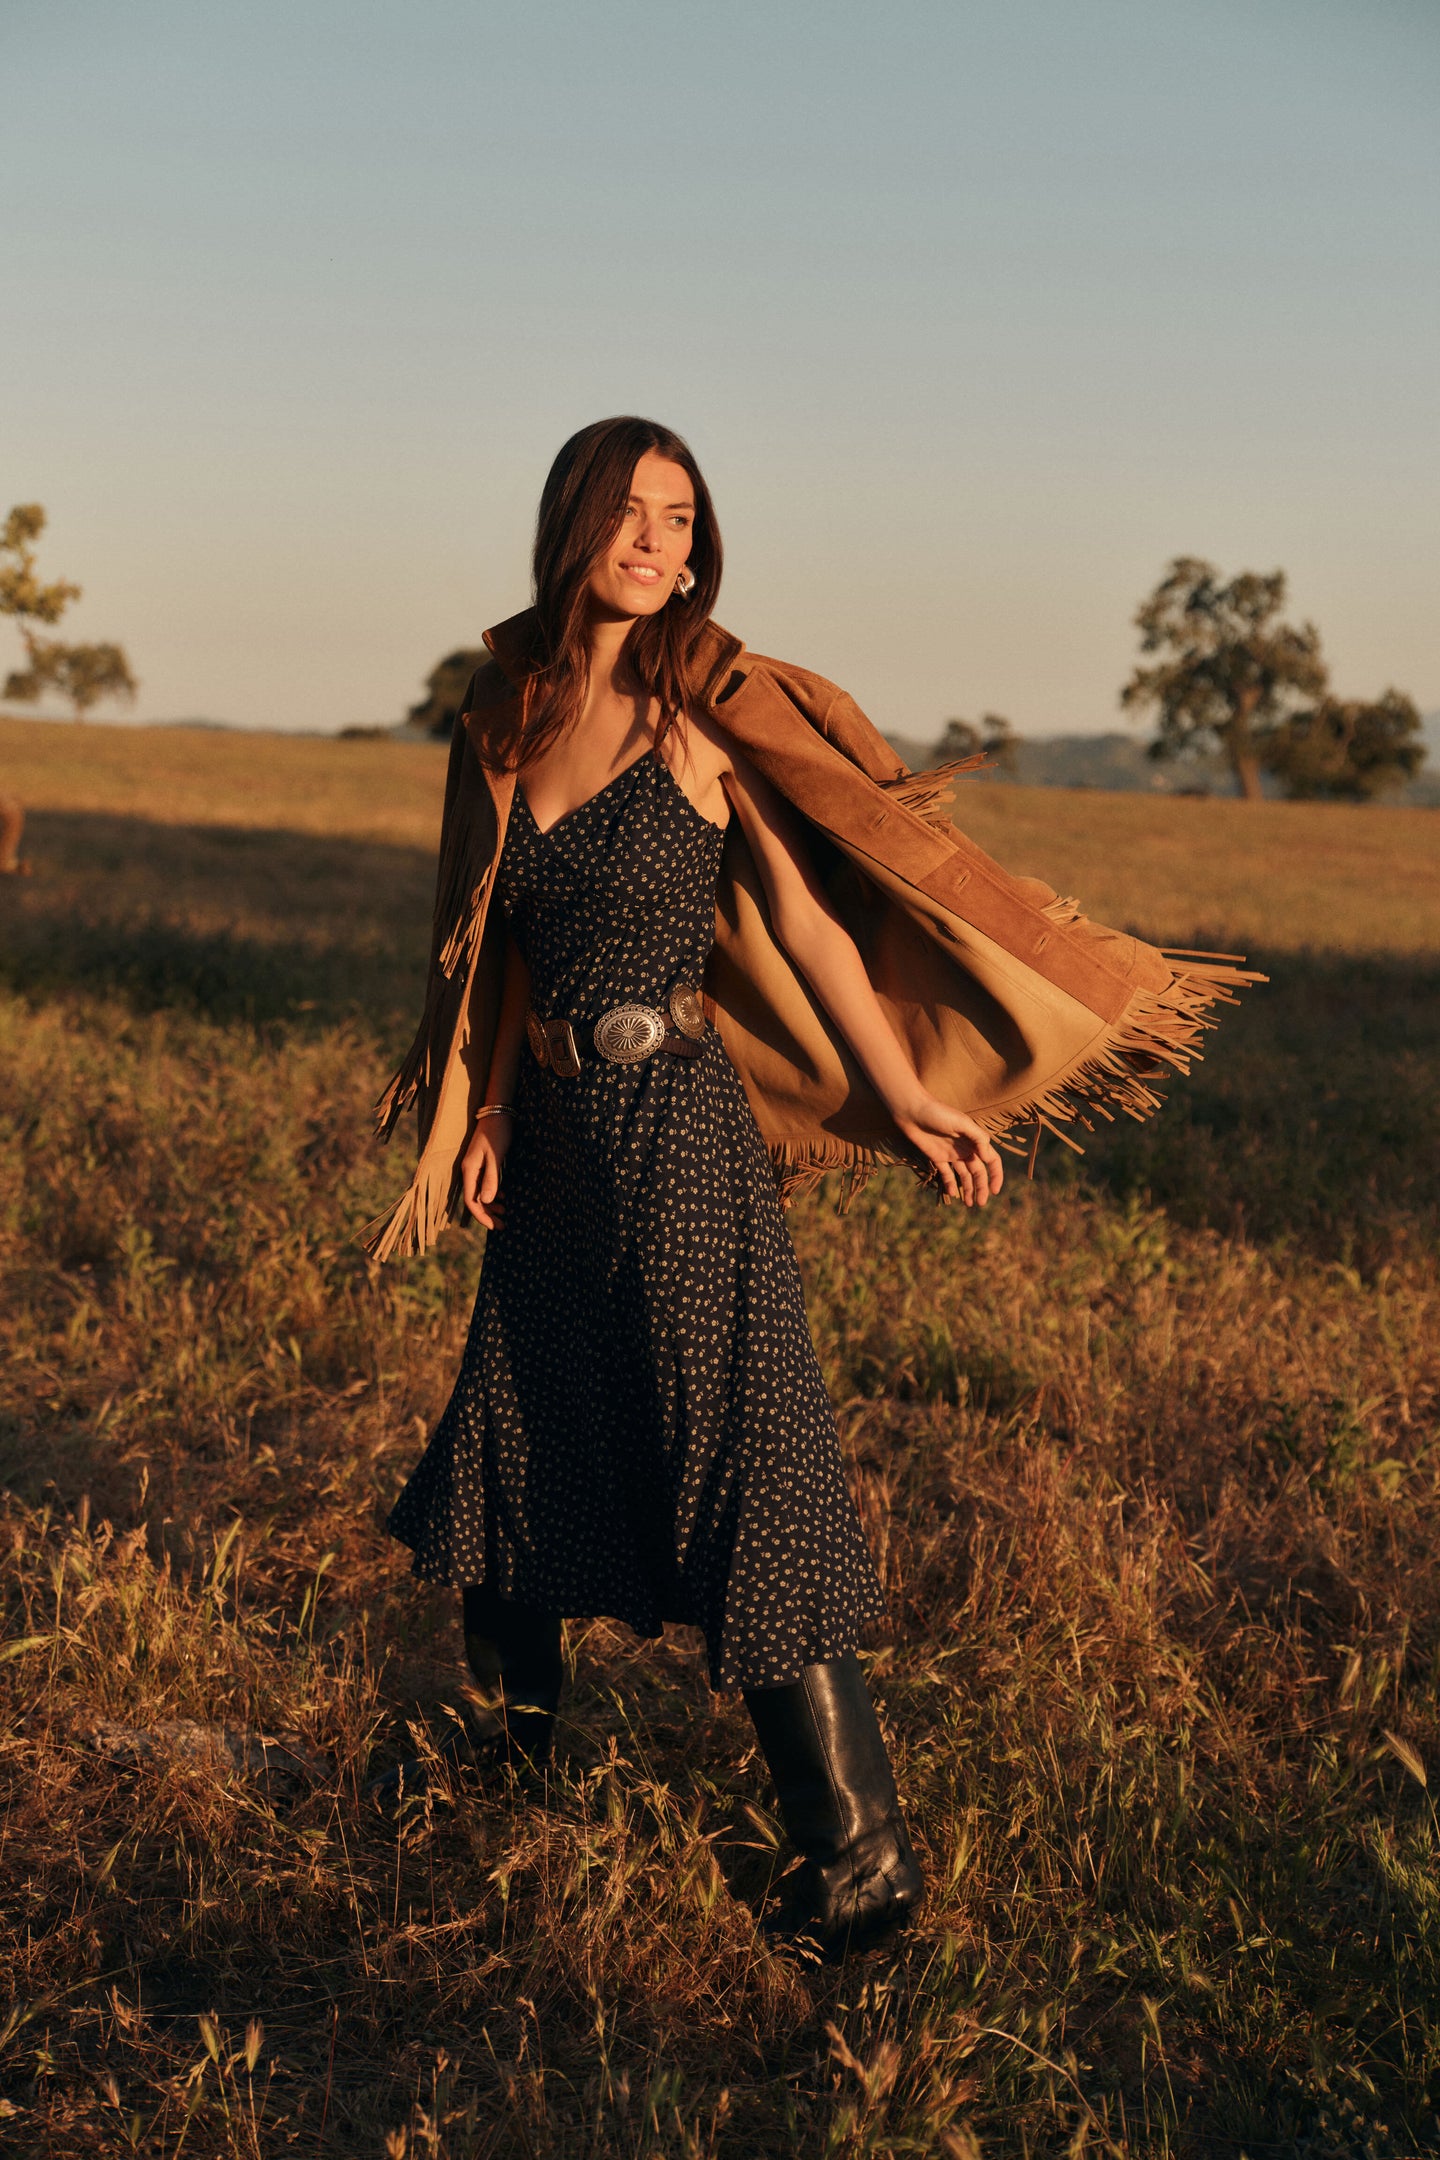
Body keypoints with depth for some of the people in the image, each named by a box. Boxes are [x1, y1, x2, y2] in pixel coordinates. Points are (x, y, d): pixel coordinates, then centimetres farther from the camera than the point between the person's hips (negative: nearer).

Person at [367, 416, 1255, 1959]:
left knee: (745, 1469, -7)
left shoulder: (712, 706, -6)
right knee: (513, 1430, 18)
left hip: (679, 1129, -5)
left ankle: (858, 1851, 0)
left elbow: (805, 916, -4)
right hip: (552, 1128, 6)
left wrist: (904, 1096, -5)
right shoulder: (506, 713, 7)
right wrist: (478, 1112, 11)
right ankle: (513, 1734, 45)